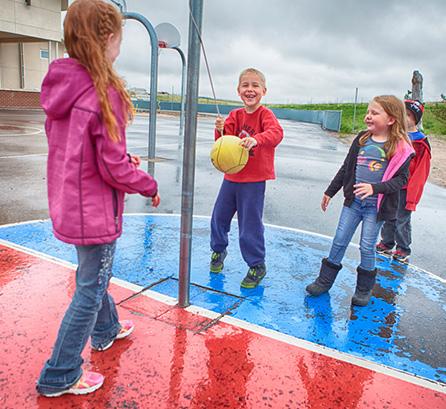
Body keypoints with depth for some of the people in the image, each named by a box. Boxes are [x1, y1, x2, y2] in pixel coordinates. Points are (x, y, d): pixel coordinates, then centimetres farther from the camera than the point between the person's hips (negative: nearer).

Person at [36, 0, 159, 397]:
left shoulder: (62, 86, 2)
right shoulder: (104, 92, -23)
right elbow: (114, 170, -21)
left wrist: (122, 157, 10)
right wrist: (149, 185, -5)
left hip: (69, 204, 8)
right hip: (95, 212, -8)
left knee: (95, 273, 27)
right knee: (91, 289, 9)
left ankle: (106, 329, 52)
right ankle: (60, 376, 25)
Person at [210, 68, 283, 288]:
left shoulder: (265, 114, -9)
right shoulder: (235, 115, 6)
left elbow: (276, 133, -30)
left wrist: (256, 139, -48)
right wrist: (221, 130, -21)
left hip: (254, 180, -5)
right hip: (231, 176, 6)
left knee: (250, 225, -1)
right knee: (219, 216, 15)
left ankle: (257, 266, 18)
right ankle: (218, 250, 42)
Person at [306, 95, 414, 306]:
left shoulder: (400, 148, -9)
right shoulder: (361, 139, 4)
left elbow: (401, 178, -11)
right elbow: (346, 168, 11)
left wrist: (374, 188, -26)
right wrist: (330, 192, 15)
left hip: (376, 206, -4)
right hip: (353, 201, 4)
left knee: (367, 247, 4)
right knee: (339, 241, 8)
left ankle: (364, 289, 25)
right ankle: (324, 281, 22)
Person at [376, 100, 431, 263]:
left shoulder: (421, 143, -11)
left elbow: (421, 172, -11)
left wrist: (412, 196, -14)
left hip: (405, 189, -5)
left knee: (402, 220, 4)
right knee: (387, 218, 15)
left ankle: (403, 250, 21)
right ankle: (386, 244, 32)